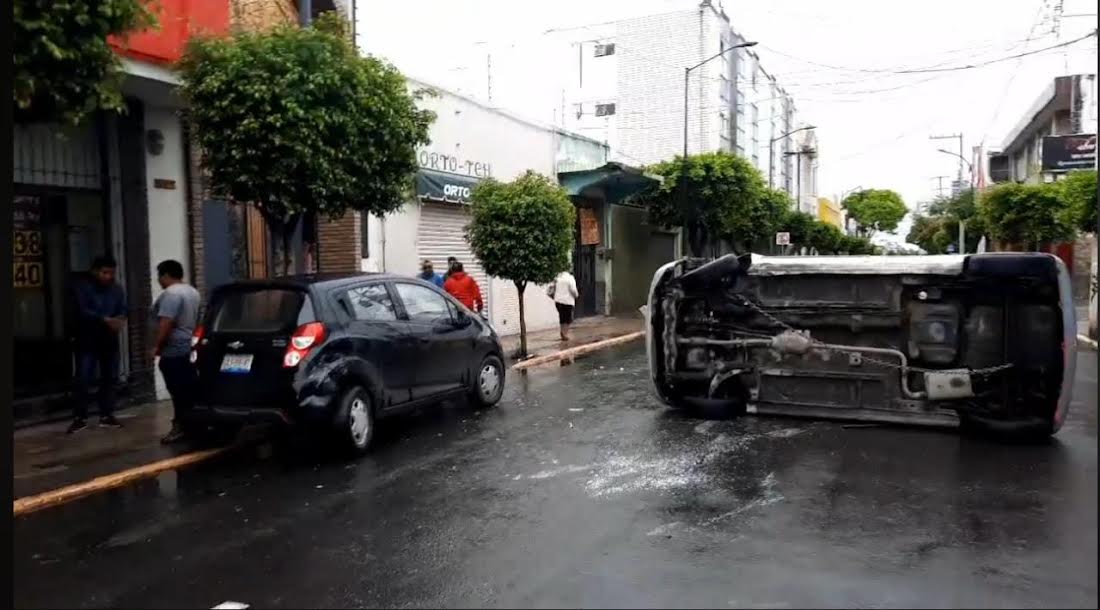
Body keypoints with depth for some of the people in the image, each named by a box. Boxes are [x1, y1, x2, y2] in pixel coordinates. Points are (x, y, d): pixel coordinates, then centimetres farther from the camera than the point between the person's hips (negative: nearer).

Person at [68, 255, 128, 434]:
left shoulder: (117, 289, 9)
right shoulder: (82, 287, -7)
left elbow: (122, 310, 1)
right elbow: (83, 311, -18)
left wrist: (120, 320, -23)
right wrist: (105, 320, -31)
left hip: (109, 340, 4)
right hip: (86, 340, -4)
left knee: (109, 378, 7)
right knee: (83, 379, -5)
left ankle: (107, 415, 16)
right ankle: (80, 417, 6)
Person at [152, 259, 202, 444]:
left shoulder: (171, 294, -17)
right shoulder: (192, 291, 15)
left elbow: (166, 324, -24)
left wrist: (157, 346, -16)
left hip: (174, 351, -10)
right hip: (190, 348, 10)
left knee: (179, 391, -6)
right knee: (189, 389, 13)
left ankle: (181, 427, -2)